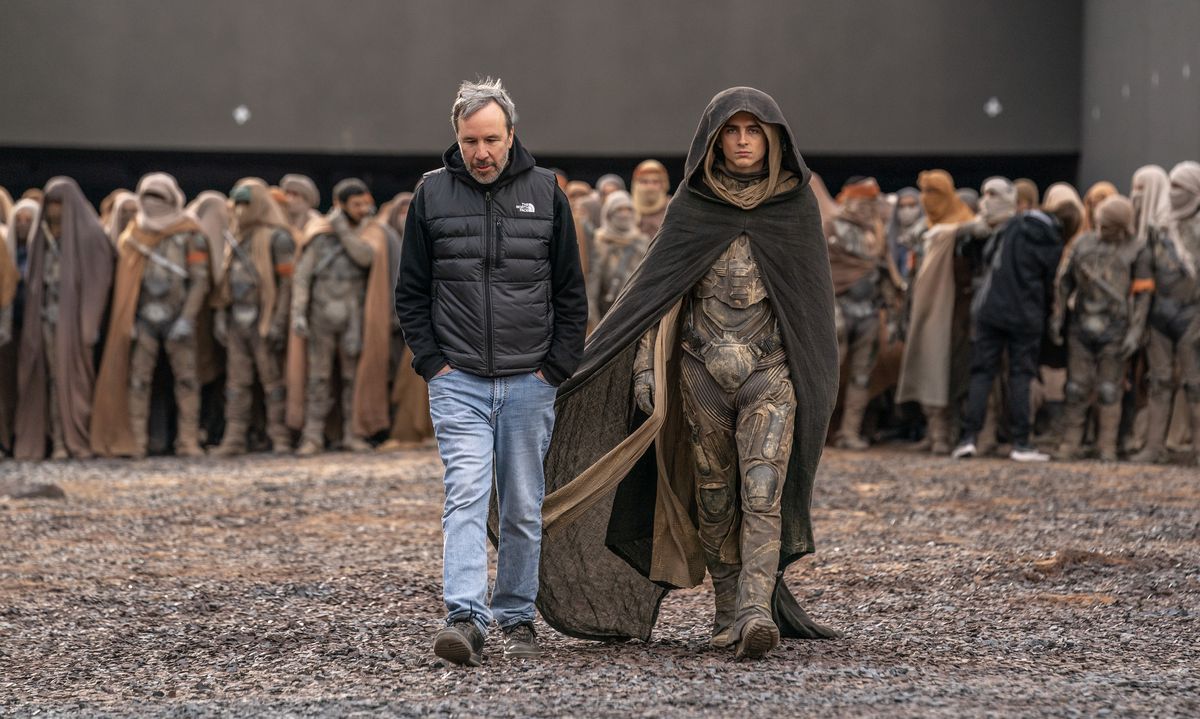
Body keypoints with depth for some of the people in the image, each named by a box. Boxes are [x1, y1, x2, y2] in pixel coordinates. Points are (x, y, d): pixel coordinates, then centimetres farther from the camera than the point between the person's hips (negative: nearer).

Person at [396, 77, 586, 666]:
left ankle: (517, 618, 19)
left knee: (523, 509, 7)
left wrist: (556, 367, 1)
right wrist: (431, 362, -1)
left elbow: (570, 292, 9)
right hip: (458, 380, -1)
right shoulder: (432, 194, 3)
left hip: (529, 382, 1)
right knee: (465, 495, -14)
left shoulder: (545, 193, 4)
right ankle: (465, 619, -22)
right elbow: (411, 292, 9)